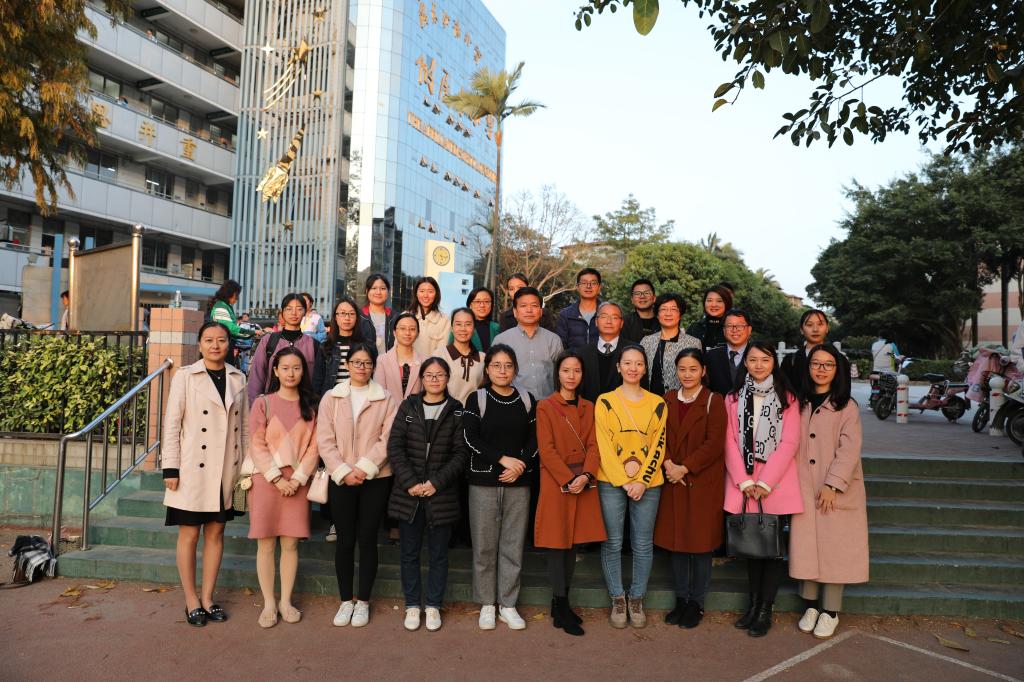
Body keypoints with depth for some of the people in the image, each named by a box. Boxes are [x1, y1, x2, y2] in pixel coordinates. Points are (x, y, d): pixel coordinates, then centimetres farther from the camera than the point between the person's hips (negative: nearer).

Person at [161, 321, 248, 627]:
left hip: (226, 471, 4)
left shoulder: (238, 378, 6)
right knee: (189, 534, 6)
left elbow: (244, 426, 9)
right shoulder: (185, 376, -4)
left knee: (216, 533, 11)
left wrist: (247, 467, 7)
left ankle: (208, 598, 23)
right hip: (194, 469, -3)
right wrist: (170, 468, -9)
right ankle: (191, 601, 19)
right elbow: (172, 423, -5)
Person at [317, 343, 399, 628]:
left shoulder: (386, 399, 1)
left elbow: (387, 440, -6)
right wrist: (343, 472, -11)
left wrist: (365, 468, -14)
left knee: (367, 540, 5)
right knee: (345, 540, 7)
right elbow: (325, 440, -1)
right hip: (340, 479, 1)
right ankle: (345, 601, 22)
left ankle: (363, 601, 19)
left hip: (375, 479, -1)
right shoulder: (331, 398, 4)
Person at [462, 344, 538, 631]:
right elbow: (471, 438, -7)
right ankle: (487, 604, 19)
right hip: (483, 481, -1)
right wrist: (503, 459, -15)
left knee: (513, 545, 6)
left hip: (518, 483, 2)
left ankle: (508, 605, 18)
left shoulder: (527, 400, 9)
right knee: (484, 545, 5)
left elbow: (534, 440, 6)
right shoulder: (476, 399, 2)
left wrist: (521, 464, -11)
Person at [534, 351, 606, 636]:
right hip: (556, 482, -4)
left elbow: (593, 445, 4)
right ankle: (561, 611, 9)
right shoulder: (545, 407, -3)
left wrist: (586, 476, -12)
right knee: (557, 544, 0)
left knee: (573, 543, 10)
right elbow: (546, 450, -9)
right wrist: (568, 479, -16)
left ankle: (561, 603, 22)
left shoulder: (588, 407, 11)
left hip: (584, 482, 5)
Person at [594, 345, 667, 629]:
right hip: (611, 482, -1)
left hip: (648, 484, 1)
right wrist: (623, 481, -10)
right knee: (612, 543, 4)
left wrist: (641, 481, -9)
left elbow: (658, 446, 1)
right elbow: (604, 445, -4)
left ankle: (636, 599, 22)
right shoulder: (605, 401, 1)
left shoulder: (657, 403, 6)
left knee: (643, 544, 7)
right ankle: (617, 599, 19)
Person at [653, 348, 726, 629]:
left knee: (701, 543, 4)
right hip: (673, 482, 4)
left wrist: (685, 468, -15)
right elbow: (659, 436, 7)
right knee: (676, 541, 9)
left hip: (704, 482, -4)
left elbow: (714, 443, -11)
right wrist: (667, 463, -11)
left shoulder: (714, 401, -4)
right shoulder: (668, 400, 9)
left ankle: (697, 603, 17)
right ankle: (681, 599, 23)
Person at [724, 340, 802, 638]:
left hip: (777, 484, -1)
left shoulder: (787, 398, 2)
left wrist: (765, 483, -12)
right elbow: (730, 441, 2)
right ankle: (753, 603, 20)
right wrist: (745, 481, -9)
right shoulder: (733, 398, 7)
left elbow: (789, 443, -5)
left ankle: (765, 610, 11)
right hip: (743, 486, 2)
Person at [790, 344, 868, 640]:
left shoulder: (847, 406, -3)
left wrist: (833, 484, -17)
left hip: (836, 491, -3)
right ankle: (811, 606, 19)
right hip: (804, 489, 3)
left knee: (834, 548, 2)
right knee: (805, 546, 6)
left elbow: (849, 449, -10)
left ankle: (830, 612, 14)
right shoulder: (800, 404, 9)